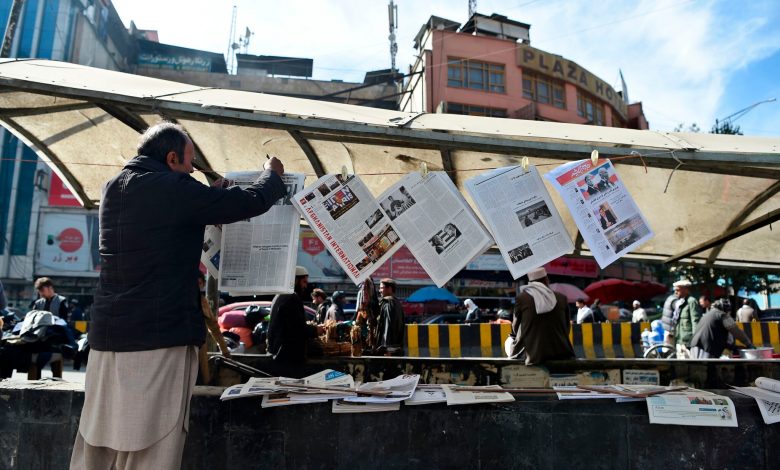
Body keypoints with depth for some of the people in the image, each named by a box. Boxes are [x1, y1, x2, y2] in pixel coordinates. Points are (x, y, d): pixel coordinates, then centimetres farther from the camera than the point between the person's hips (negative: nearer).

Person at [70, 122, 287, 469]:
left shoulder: (113, 189, 12)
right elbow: (253, 201, -7)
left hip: (107, 334, 8)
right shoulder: (175, 189, -11)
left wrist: (212, 194, 28)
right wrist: (273, 174, 13)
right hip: (160, 334, -8)